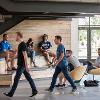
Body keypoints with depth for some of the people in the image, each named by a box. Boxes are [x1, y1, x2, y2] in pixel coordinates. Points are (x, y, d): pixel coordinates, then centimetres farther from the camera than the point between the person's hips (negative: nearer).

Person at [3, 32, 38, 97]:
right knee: (28, 78, 9)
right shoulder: (21, 44, 13)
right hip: (22, 64, 10)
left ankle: (11, 93, 7)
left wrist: (26, 65, -23)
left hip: (22, 65, -10)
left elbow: (25, 55, -21)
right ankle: (34, 91, 12)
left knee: (16, 79, -1)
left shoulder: (22, 44, -16)